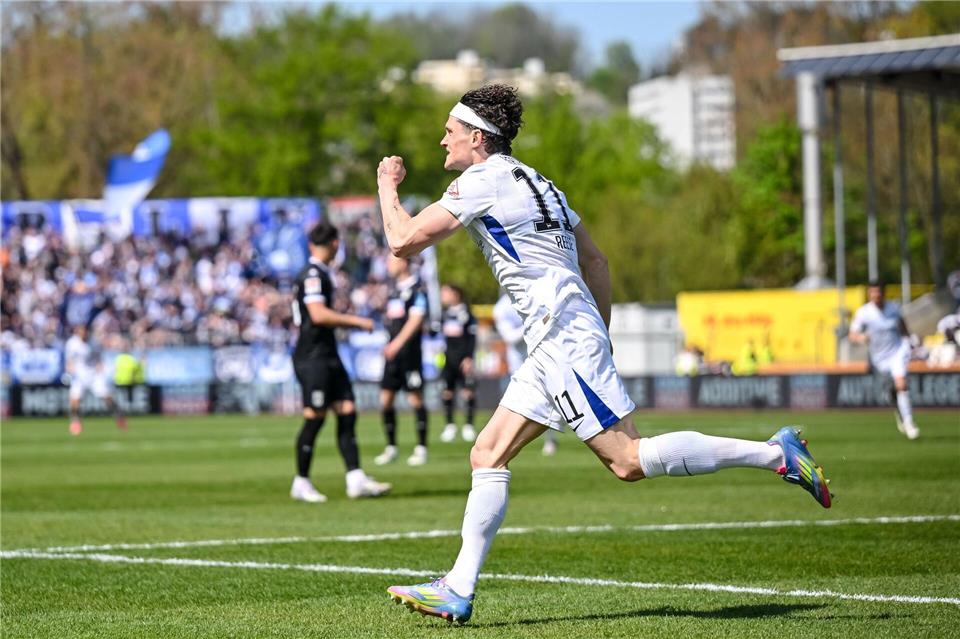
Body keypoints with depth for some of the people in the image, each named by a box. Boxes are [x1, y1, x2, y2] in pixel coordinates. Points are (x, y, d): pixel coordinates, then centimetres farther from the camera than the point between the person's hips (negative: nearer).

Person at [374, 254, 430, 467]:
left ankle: (421, 448, 3)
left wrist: (397, 343, -24)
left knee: (415, 398, -4)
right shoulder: (394, 289, 16)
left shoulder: (416, 288, -9)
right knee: (386, 398, 5)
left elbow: (415, 319, -17)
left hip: (409, 352, -8)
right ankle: (391, 447, 13)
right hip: (393, 352, 8)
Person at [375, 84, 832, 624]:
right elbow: (596, 259, 25)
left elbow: (403, 240, -7)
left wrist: (388, 188, 11)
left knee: (628, 460, -13)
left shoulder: (481, 181, -6)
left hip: (562, 335, -10)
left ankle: (775, 453, -11)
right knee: (488, 455, 8)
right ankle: (459, 591, 5)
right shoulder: (534, 181, 22)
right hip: (556, 346, 10)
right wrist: (601, 335, 27)